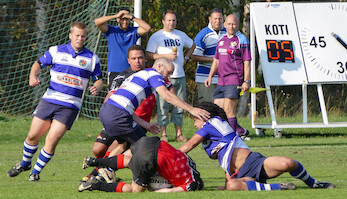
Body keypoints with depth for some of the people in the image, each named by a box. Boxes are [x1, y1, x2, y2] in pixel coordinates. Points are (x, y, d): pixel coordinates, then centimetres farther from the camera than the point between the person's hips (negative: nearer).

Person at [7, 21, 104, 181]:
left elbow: (99, 79, 11)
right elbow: (39, 63, 14)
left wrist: (97, 87, -12)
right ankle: (25, 163, 32)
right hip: (49, 100, 2)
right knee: (33, 136, 4)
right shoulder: (56, 51, 5)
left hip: (70, 106, -2)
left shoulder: (92, 58, 4)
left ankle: (36, 171, 7)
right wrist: (33, 76, -7)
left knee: (52, 141, -13)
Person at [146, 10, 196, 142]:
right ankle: (163, 133, -3)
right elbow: (149, 55, -7)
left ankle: (179, 133, 9)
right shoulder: (156, 37, 0)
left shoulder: (181, 35, 14)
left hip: (180, 76, 4)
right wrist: (166, 56, -15)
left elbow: (192, 46, 31)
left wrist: (185, 58, 15)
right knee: (163, 105, -6)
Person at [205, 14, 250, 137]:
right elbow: (216, 60, 24)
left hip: (234, 81, -7)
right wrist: (210, 76, 13)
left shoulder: (242, 40, -4)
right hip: (221, 81, 8)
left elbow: (247, 62, -7)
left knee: (228, 110, -13)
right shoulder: (221, 40, 17)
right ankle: (241, 131, 15)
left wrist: (246, 81, -13)